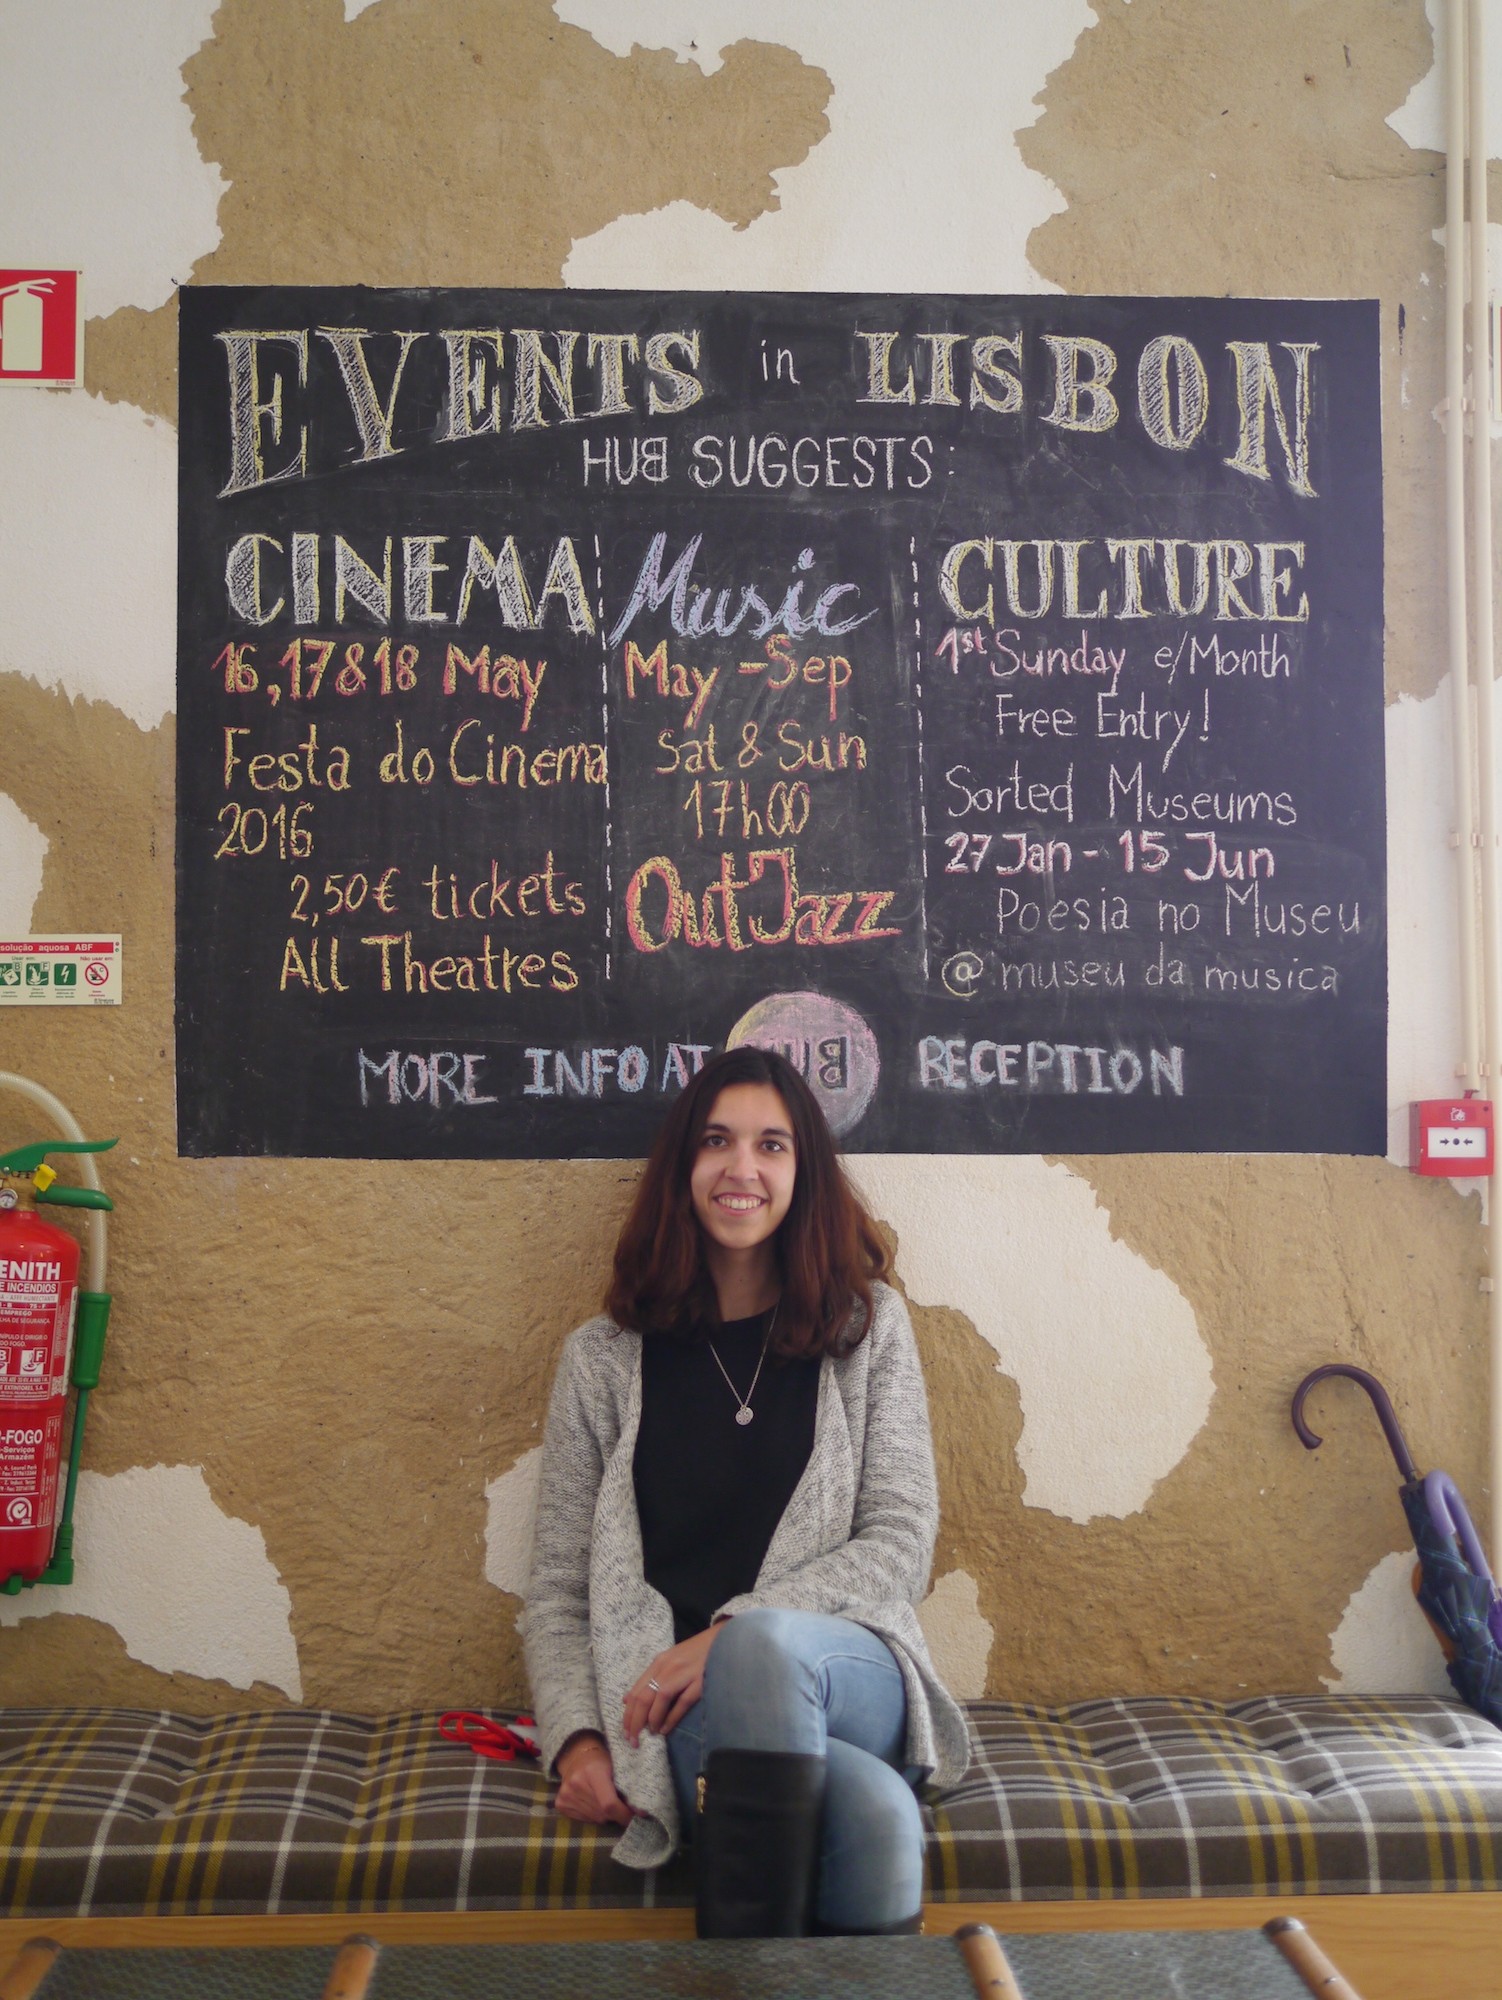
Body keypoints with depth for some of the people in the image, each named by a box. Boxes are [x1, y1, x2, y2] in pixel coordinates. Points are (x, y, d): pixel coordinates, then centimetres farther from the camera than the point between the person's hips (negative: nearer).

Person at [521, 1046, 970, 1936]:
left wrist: (729, 1632, -12)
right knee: (879, 1817, -36)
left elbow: (902, 1547, 2)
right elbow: (558, 1593, 11)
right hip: (680, 1717, -1)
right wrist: (576, 1739, -8)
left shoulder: (870, 1326, 11)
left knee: (762, 1647, -38)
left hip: (854, 1678, 2)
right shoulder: (605, 1358, 12)